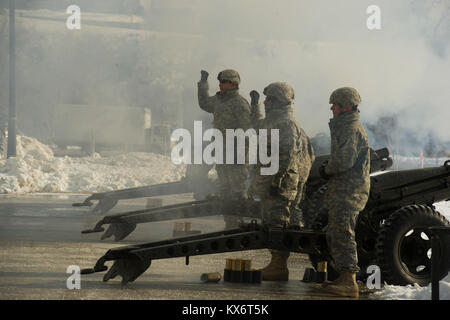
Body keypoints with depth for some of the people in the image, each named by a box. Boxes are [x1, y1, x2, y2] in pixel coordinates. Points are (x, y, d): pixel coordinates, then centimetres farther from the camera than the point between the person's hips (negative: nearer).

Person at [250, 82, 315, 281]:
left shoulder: (287, 124, -14)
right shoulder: (273, 121, 17)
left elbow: (289, 154, -24)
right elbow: (258, 125, 42)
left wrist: (277, 179, -27)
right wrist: (254, 104, 40)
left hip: (282, 182, -11)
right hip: (269, 180, 11)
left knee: (278, 223, -10)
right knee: (271, 222, 13)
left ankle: (279, 267, -9)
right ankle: (276, 264, 17)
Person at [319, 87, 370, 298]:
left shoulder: (353, 130, -15)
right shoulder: (344, 127, 20)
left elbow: (344, 161, -25)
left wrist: (327, 170, -7)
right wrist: (328, 169, 8)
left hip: (348, 193, -11)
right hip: (342, 192, 11)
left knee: (342, 235, -13)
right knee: (334, 235, 15)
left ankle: (349, 283, -16)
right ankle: (344, 279, 21)